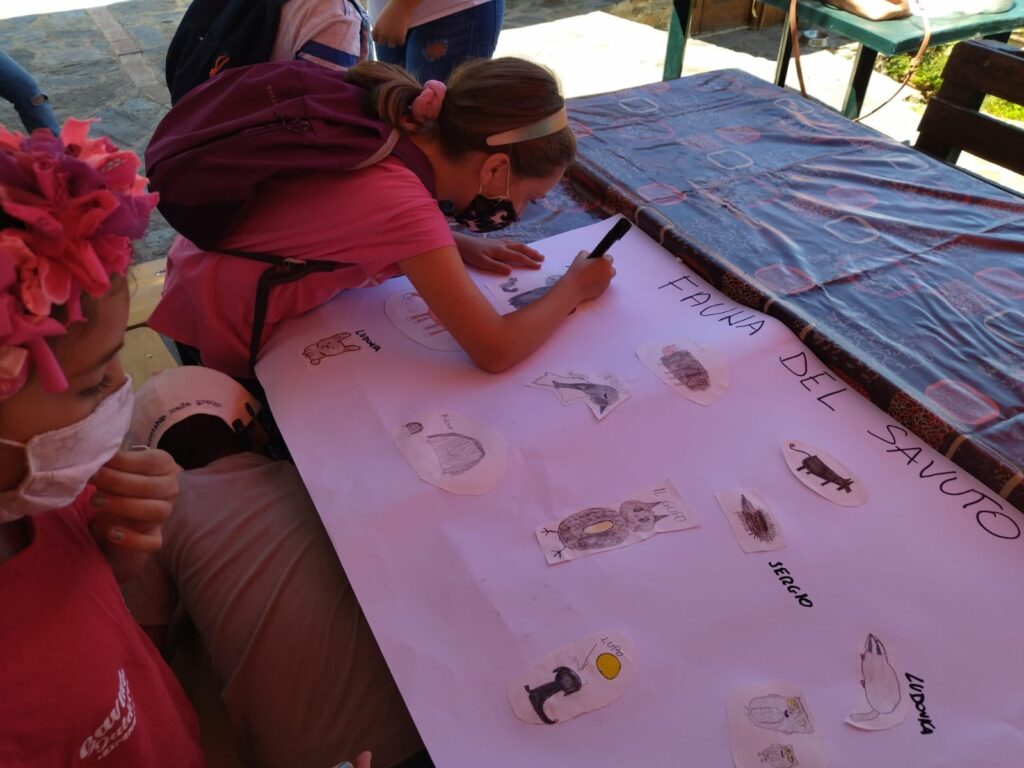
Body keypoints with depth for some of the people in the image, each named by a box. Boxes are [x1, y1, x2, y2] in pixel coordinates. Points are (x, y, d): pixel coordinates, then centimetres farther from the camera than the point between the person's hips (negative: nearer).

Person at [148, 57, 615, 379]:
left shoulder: (393, 132, -12)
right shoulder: (401, 201, -35)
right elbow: (495, 351, -32)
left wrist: (458, 247, -4)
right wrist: (574, 289, -15)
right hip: (224, 330, -7)